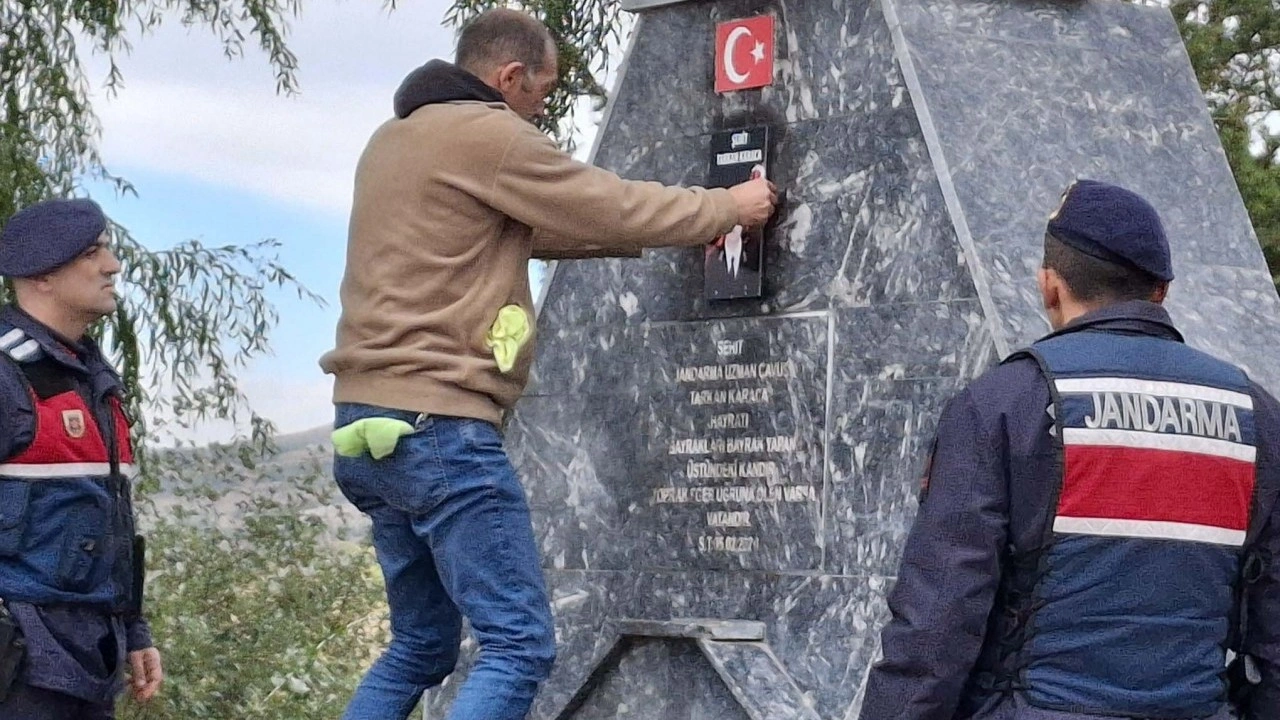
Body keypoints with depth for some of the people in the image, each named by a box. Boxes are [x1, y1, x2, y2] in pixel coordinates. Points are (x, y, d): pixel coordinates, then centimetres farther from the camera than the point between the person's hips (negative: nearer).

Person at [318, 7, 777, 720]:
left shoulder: (395, 140, 20)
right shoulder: (485, 135, -9)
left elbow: (528, 229, 26)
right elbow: (612, 205, -4)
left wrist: (651, 235, 24)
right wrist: (729, 207, 11)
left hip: (374, 424, 10)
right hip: (438, 426, -10)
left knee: (421, 647, 16)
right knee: (519, 645, -10)